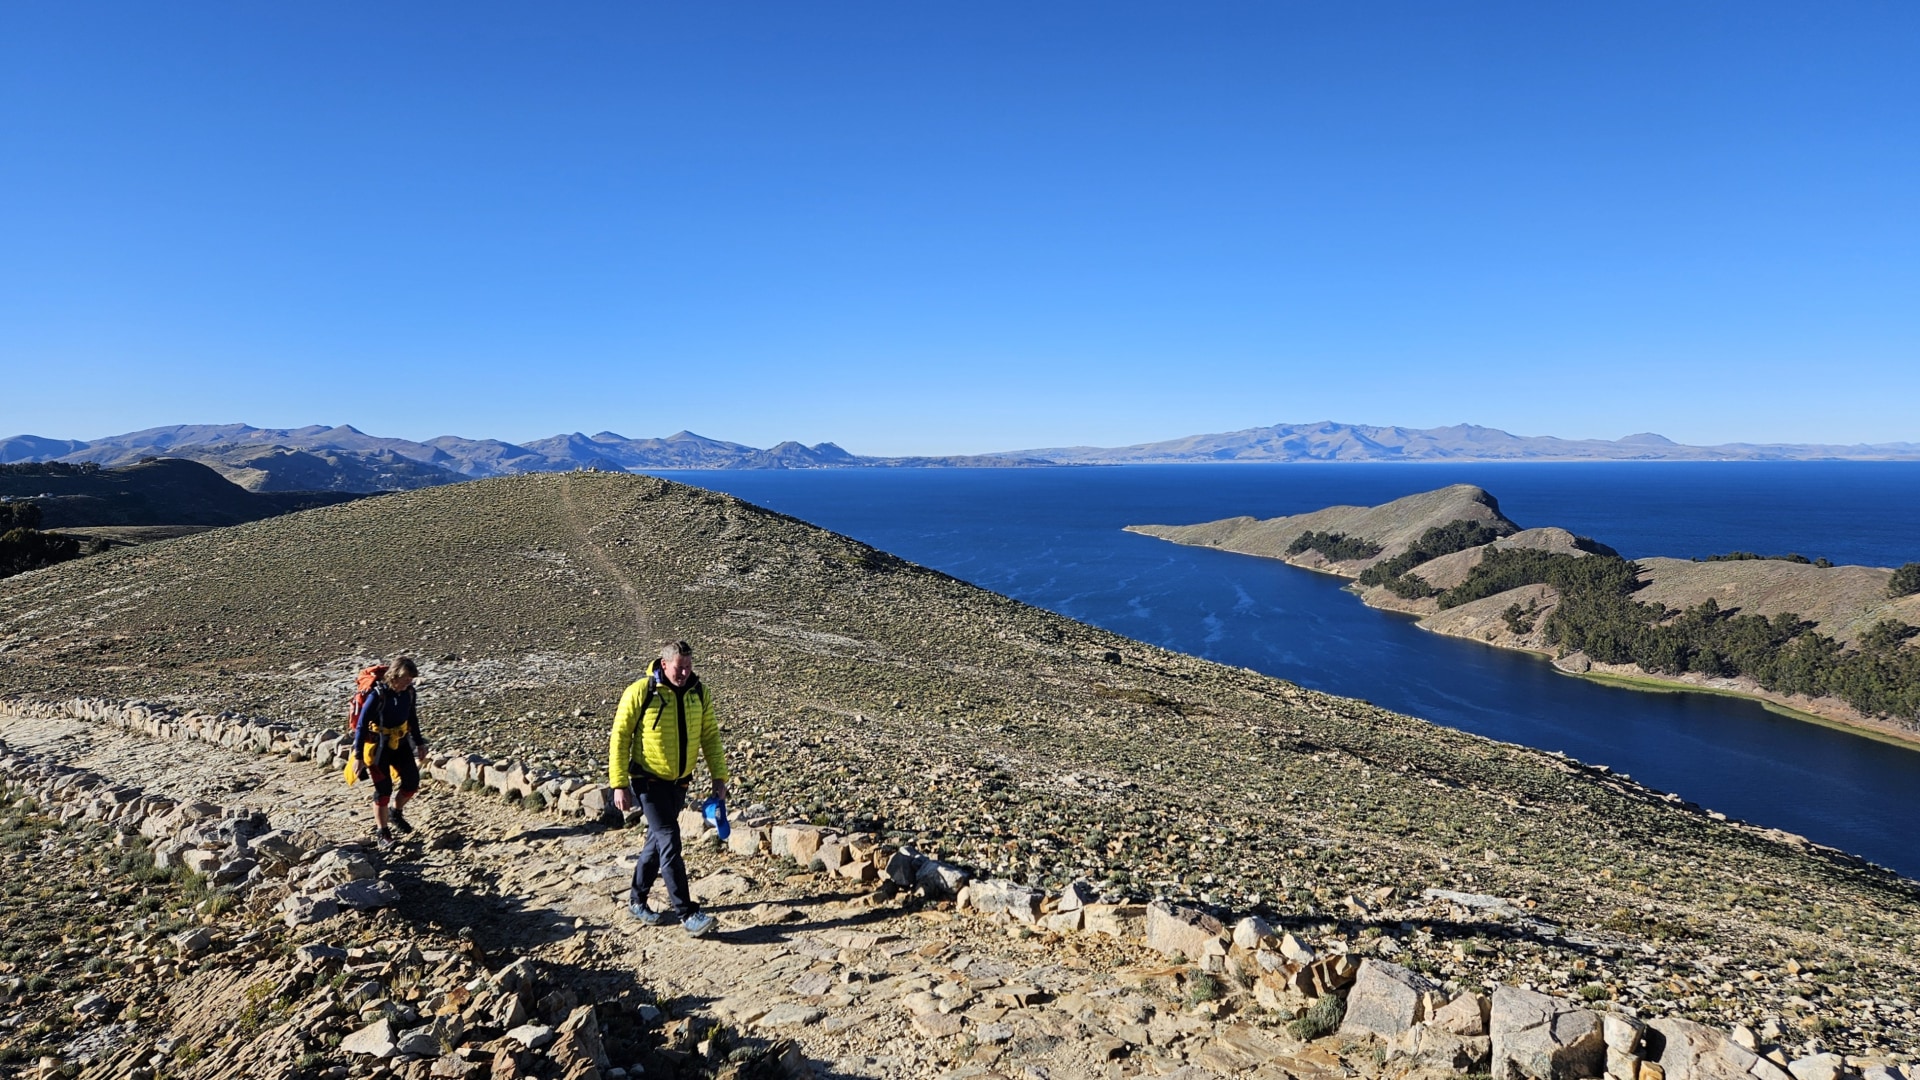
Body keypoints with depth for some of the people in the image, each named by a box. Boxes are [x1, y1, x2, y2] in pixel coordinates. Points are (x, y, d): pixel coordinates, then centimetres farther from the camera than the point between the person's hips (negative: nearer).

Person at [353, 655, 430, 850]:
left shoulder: (408, 692, -7)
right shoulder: (377, 695, -25)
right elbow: (361, 725, -19)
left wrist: (419, 744, 14)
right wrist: (358, 756, -17)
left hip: (400, 743, 6)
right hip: (378, 747, -5)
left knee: (412, 781, 3)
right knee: (384, 789, -2)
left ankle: (396, 813, 30)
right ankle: (381, 831, 15)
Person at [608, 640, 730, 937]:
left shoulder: (698, 693, -2)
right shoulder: (640, 692, -15)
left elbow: (710, 736, 5)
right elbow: (619, 738, -11)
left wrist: (718, 776, -1)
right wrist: (620, 784, -13)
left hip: (679, 782, 5)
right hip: (649, 781, -5)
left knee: (657, 840, 16)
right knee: (669, 842, -10)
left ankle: (637, 899, 34)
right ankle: (687, 913, -7)